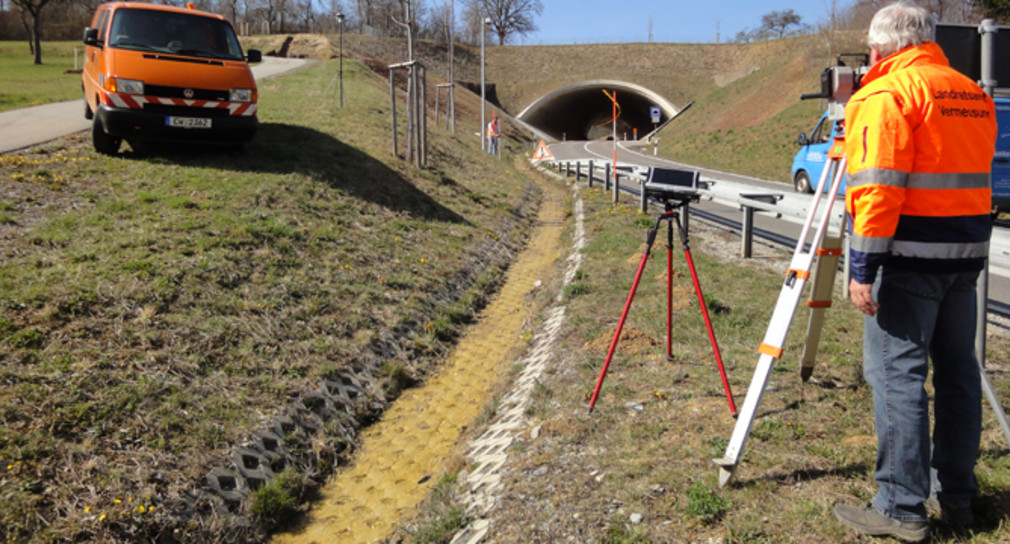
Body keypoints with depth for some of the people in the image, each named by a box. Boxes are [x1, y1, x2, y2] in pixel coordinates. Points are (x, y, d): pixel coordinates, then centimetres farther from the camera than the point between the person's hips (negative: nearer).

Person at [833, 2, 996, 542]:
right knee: (957, 370, 14)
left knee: (897, 375, -3)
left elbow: (877, 188, -19)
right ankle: (957, 494, 26)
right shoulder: (974, 94, 16)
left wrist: (863, 267, -18)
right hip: (967, 252, 8)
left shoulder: (887, 94, -11)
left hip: (909, 255, -8)